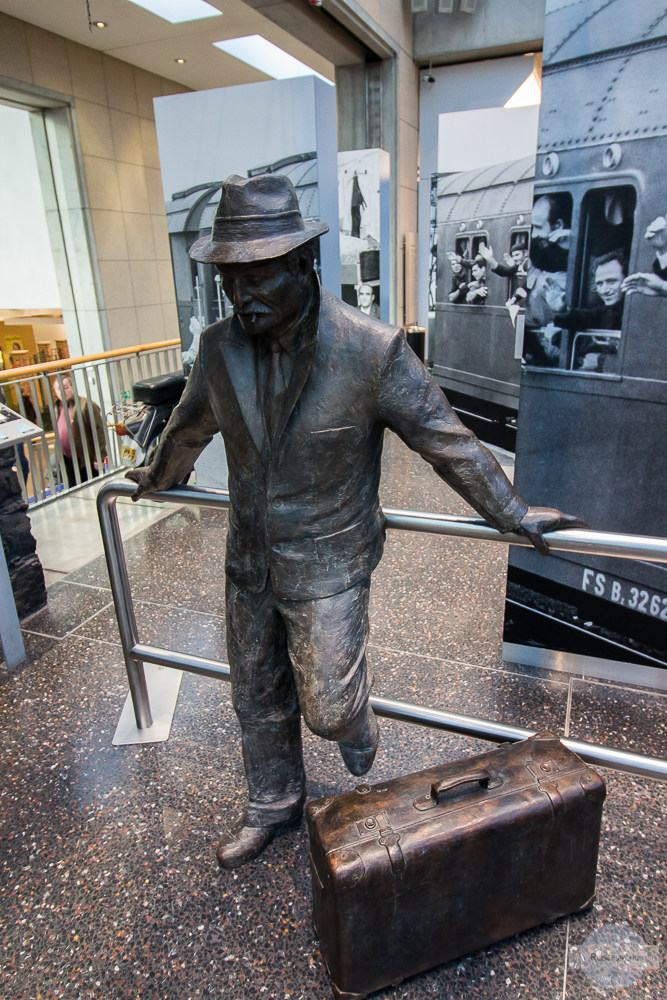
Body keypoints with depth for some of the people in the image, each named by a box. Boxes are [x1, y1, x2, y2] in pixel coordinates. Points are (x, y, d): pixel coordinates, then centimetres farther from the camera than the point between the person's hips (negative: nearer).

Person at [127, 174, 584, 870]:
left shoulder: (372, 350, -22)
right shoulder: (218, 349, -7)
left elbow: (446, 440, -11)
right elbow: (190, 426, 14)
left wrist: (512, 514, -4)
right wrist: (158, 476, 30)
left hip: (327, 565, -5)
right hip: (249, 559, 5)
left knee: (327, 706, 4)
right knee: (258, 696, 20)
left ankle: (358, 733, 44)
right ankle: (274, 804, 47)